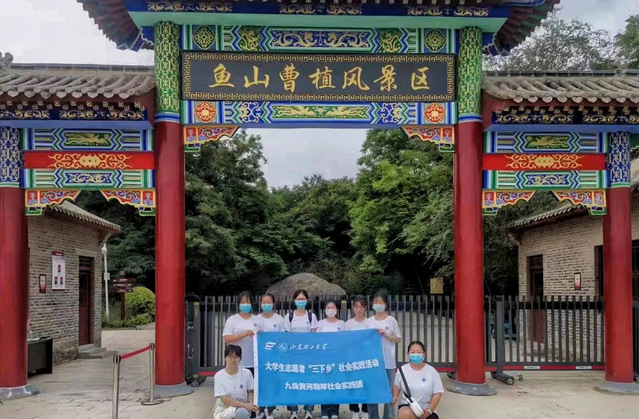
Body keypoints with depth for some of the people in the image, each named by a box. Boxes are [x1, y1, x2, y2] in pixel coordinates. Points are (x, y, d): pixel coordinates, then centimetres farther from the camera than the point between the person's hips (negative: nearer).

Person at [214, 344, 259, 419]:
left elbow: (250, 391, 5)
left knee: (241, 412, -35)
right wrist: (244, 405, -24)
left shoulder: (247, 373, -7)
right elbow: (224, 399, -14)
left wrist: (250, 404, -17)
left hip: (242, 408, 1)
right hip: (223, 410, -1)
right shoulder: (219, 376, -9)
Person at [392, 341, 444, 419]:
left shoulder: (431, 371, -5)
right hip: (407, 406, 0)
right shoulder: (402, 370, -2)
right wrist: (395, 397, -6)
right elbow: (397, 386, 15)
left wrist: (429, 411, -11)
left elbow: (437, 393, -2)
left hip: (426, 408, 0)